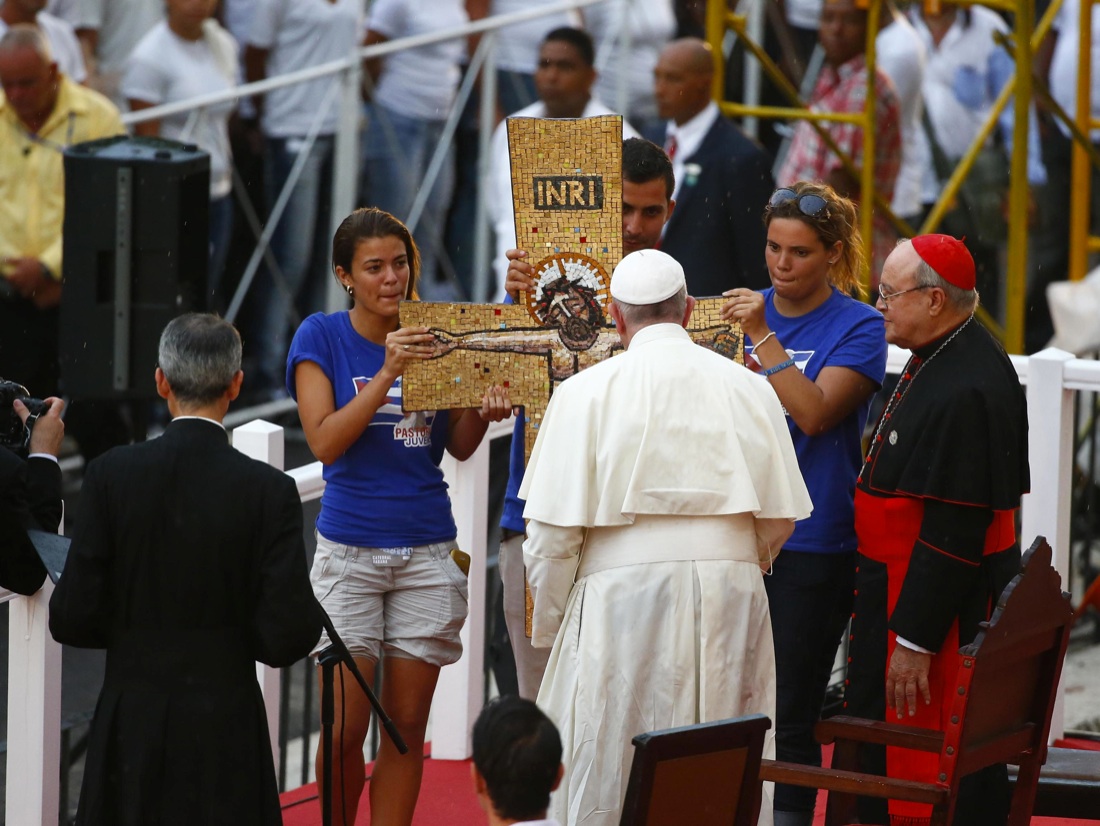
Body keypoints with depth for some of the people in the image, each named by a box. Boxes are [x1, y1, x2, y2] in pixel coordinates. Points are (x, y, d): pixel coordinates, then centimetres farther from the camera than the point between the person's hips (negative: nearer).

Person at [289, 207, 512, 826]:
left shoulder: (431, 334, 6)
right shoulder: (321, 336, -2)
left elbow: (458, 446, 10)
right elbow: (326, 442, -12)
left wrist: (485, 413, -11)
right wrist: (387, 373, -21)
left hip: (428, 550, 3)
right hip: (351, 548, -3)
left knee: (408, 725, 4)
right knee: (346, 728, -5)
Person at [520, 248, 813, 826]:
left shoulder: (585, 393, -3)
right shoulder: (749, 389, 6)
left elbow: (553, 532, -5)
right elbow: (780, 519, 9)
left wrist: (547, 626, 9)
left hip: (623, 594, -3)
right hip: (732, 598, 3)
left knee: (606, 778, 2)